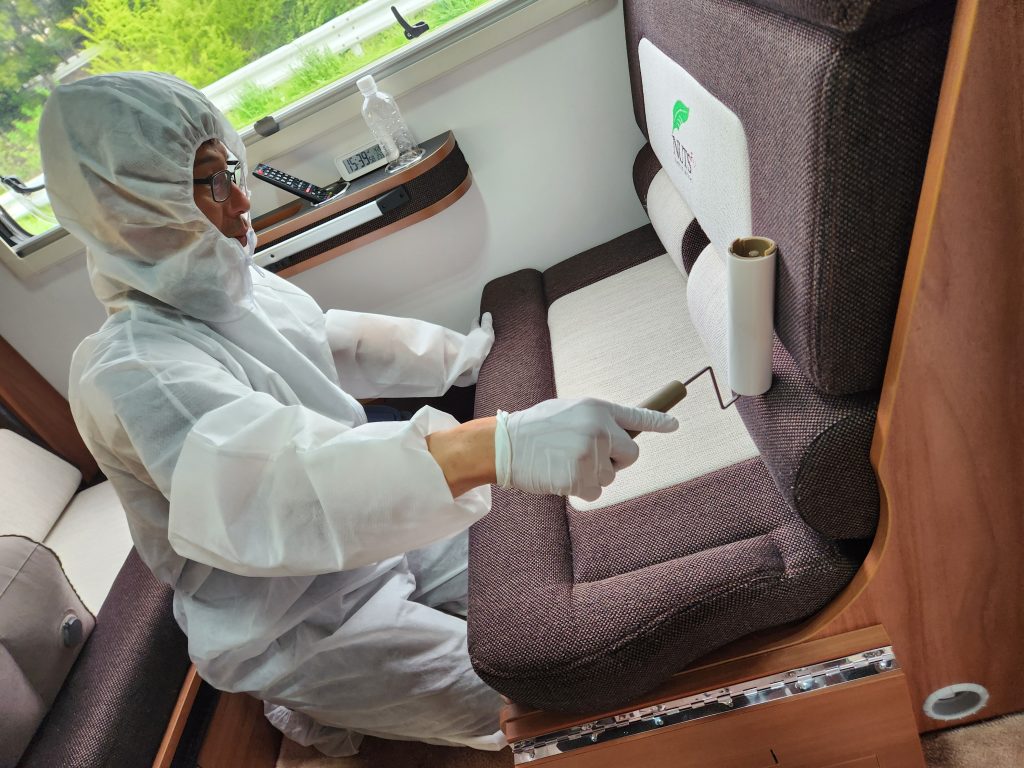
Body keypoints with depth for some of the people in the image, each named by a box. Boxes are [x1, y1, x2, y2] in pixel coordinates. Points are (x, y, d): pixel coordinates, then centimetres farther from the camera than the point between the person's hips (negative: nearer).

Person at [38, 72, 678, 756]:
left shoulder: (232, 286, -3)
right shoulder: (134, 373, -29)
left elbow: (337, 340, 14)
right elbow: (269, 487, -46)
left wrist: (461, 355, 12)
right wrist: (494, 447, -60)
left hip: (376, 532, 8)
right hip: (297, 627, -7)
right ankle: (317, 706, 12)